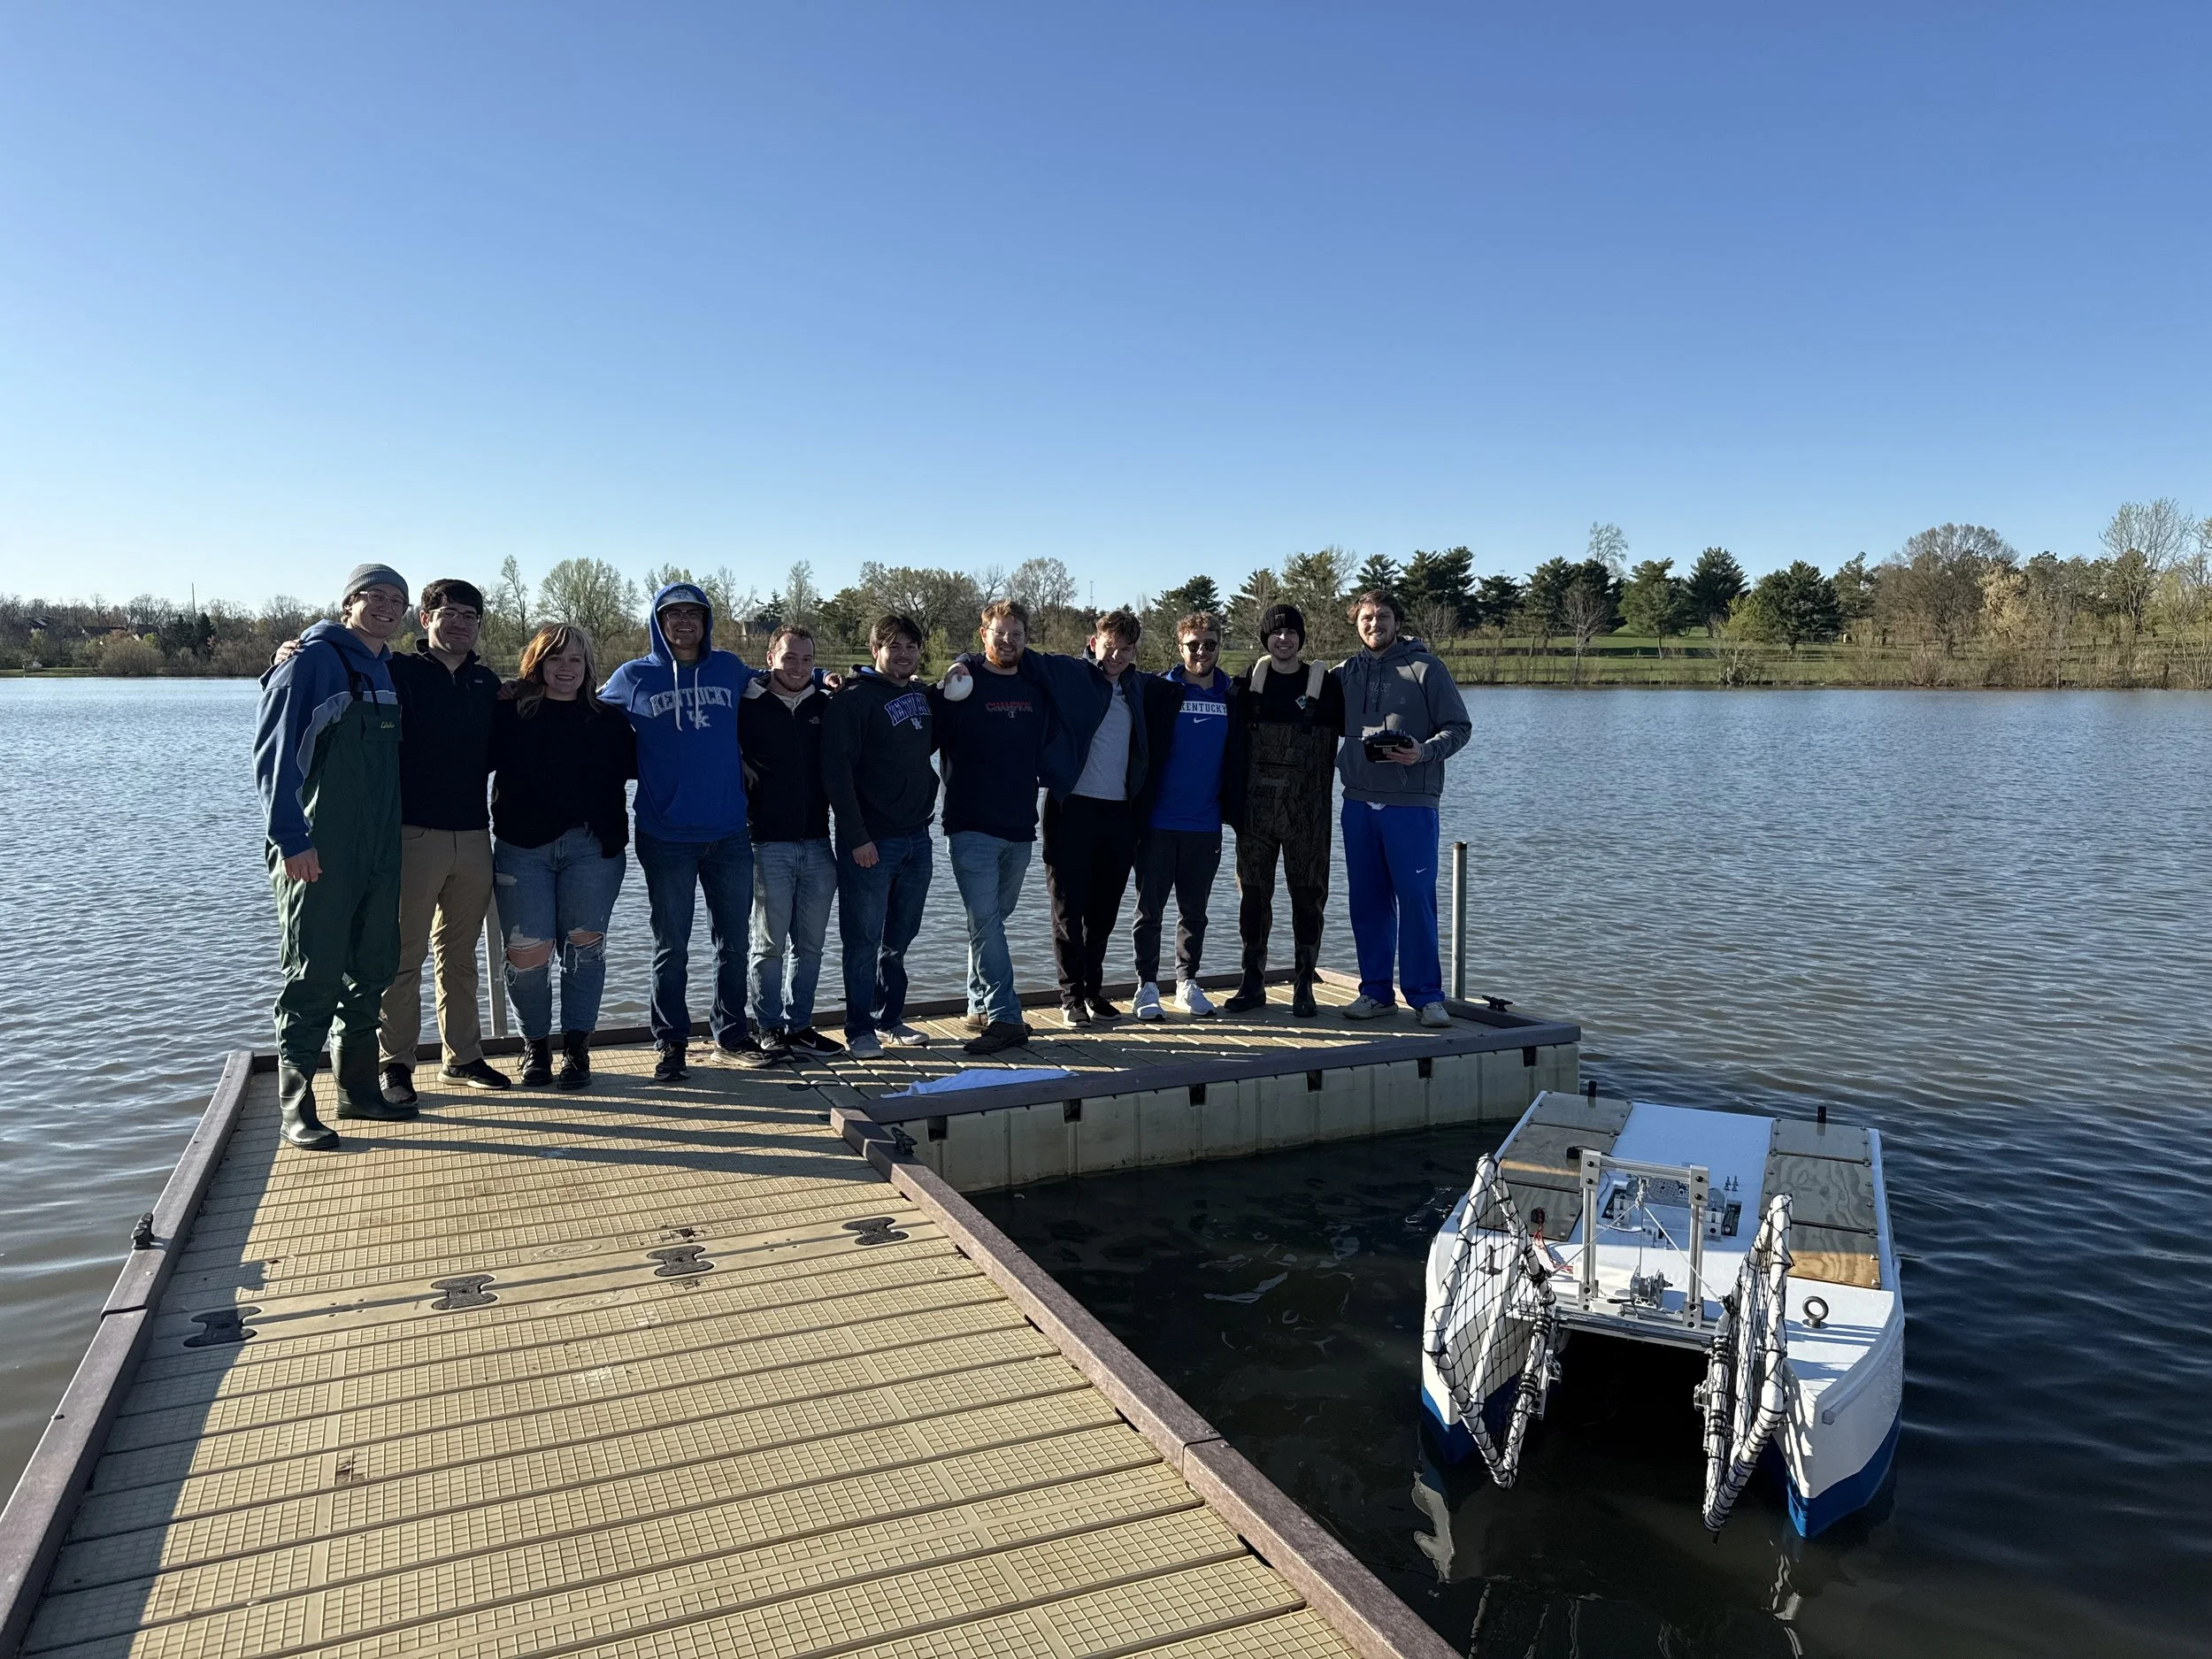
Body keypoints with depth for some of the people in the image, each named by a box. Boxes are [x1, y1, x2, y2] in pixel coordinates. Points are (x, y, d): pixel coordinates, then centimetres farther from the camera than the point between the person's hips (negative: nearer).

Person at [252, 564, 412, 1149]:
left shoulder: (388, 670, 16)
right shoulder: (313, 660, -7)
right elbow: (274, 751, -13)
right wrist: (291, 838, -19)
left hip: (379, 851, 8)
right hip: (318, 853, -8)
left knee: (373, 970, 11)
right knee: (314, 976, -5)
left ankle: (358, 1089, 22)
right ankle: (295, 1107, 4)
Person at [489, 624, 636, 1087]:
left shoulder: (607, 718, 11)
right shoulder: (509, 711, 7)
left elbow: (634, 765, 13)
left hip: (594, 846, 1)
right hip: (524, 845, -1)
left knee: (585, 944, 1)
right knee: (527, 952, -3)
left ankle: (576, 1046, 13)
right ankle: (535, 1045, 17)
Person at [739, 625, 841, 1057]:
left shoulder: (825, 705, 9)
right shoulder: (748, 706, -3)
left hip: (817, 843, 4)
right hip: (768, 844, -4)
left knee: (809, 943, 9)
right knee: (770, 943, 3)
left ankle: (799, 1025, 19)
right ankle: (770, 1029, 14)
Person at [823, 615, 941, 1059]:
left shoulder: (924, 695, 12)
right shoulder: (854, 700, -9)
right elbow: (836, 771, -15)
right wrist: (857, 837, -19)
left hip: (917, 837, 7)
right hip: (870, 842, -7)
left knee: (899, 939, 15)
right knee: (863, 940, 1)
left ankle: (890, 1019, 27)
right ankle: (860, 1030, 10)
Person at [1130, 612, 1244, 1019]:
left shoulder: (1231, 697, 6)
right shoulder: (1159, 692, -2)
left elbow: (1236, 759, 12)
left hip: (1205, 825, 3)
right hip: (1158, 822, -3)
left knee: (1195, 910, 12)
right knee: (1150, 908, 4)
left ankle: (1187, 983, 23)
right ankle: (1147, 986, 12)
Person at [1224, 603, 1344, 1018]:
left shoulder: (1326, 683, 3)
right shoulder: (1248, 683, 8)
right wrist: (1231, 802, 5)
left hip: (1307, 810, -2)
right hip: (1256, 806, 2)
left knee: (1308, 895, 1)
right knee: (1253, 894, 5)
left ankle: (1304, 987, 10)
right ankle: (1253, 983, 15)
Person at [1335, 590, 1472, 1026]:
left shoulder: (1425, 668, 0)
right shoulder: (1345, 673, 12)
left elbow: (1459, 727, -1)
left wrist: (1423, 753, -17)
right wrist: (1335, 763, 6)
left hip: (1411, 802, -4)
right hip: (1358, 802, 4)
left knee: (1416, 898, -5)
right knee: (1367, 901, 8)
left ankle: (1426, 995, 4)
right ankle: (1375, 991, 18)